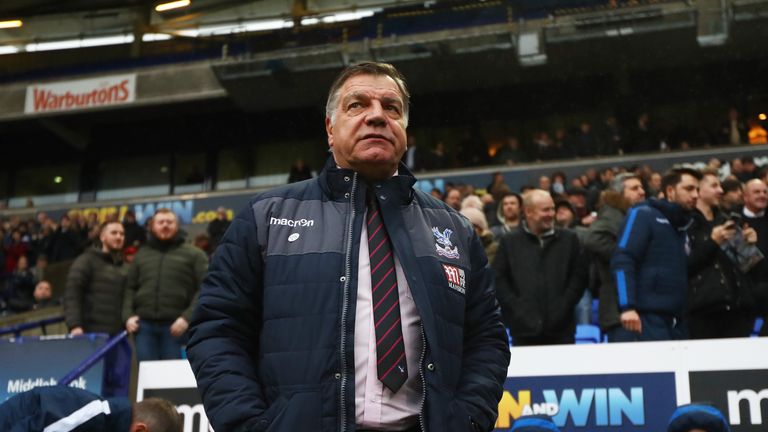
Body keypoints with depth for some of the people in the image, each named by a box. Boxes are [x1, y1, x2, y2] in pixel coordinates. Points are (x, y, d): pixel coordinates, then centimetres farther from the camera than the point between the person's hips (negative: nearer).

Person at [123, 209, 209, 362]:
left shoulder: (193, 254, 7)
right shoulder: (141, 254, 19)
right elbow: (129, 288, 17)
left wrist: (188, 317, -14)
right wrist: (128, 315, 1)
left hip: (176, 326, -3)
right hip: (145, 325, 3)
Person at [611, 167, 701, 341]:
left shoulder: (682, 226, 22)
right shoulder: (644, 215, -1)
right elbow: (622, 261, -12)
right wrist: (627, 307, -21)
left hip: (676, 321, 7)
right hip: (649, 317, -7)